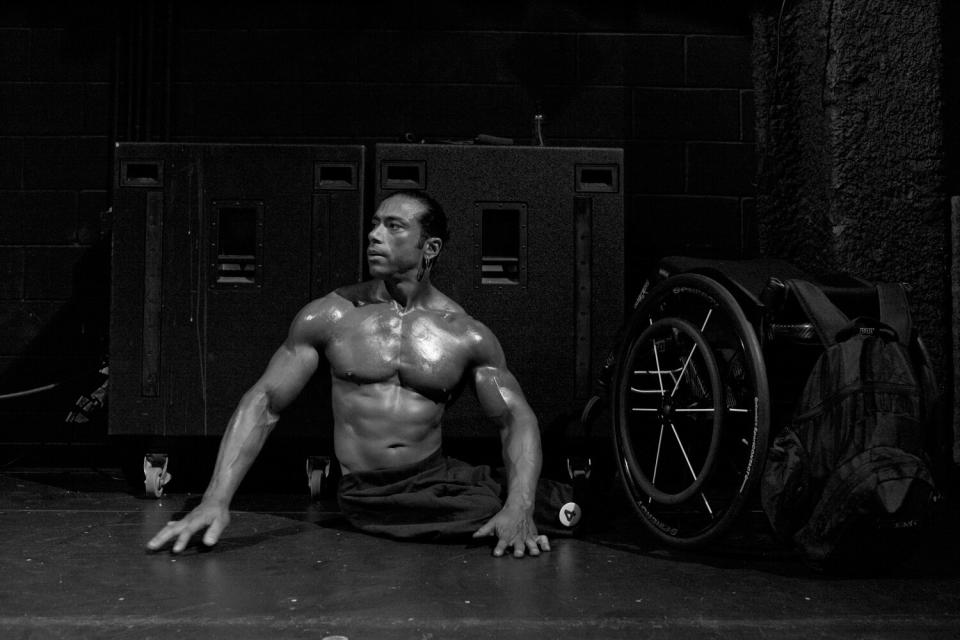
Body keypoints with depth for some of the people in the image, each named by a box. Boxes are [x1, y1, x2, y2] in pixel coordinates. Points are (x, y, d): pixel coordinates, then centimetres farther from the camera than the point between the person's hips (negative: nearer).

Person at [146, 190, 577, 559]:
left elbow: (516, 418, -2)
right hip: (364, 497, -3)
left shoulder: (467, 336, 0)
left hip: (436, 481, 3)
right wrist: (216, 501, -13)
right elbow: (263, 402, -2)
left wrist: (519, 511, -21)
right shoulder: (330, 317, -1)